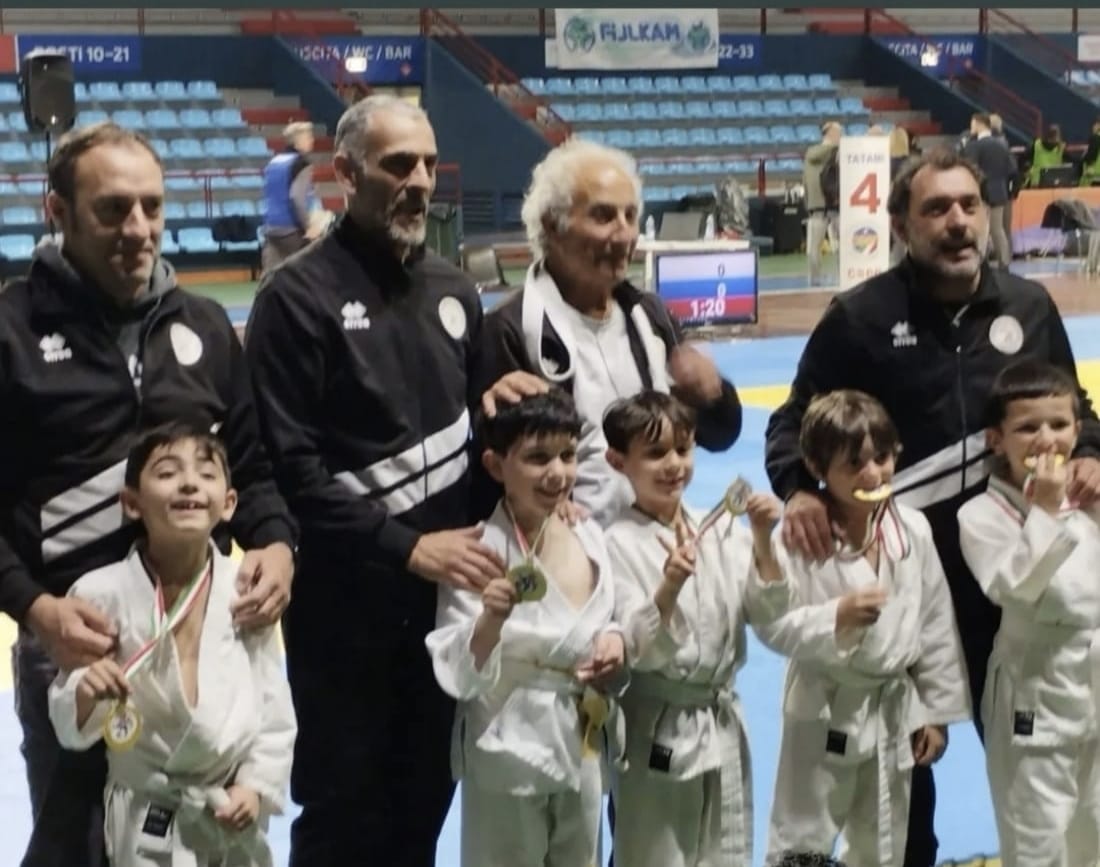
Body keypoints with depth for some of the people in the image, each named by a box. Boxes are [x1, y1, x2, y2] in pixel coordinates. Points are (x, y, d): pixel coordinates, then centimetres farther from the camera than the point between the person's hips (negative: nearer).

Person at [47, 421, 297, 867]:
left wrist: (258, 784, -7)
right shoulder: (102, 593, -13)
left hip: (234, 813, 3)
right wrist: (86, 694, -27)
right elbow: (72, 726, -6)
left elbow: (274, 703, 2)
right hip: (146, 819, -2)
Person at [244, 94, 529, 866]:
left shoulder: (452, 289, 9)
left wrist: (473, 541, -3)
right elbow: (287, 465, -16)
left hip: (446, 594, 6)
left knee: (424, 800, 16)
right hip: (347, 601, -5)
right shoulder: (298, 297, -10)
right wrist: (407, 548, -19)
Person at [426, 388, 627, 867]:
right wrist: (491, 620, -35)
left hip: (581, 746, 6)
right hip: (509, 749, -6)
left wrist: (616, 642, -6)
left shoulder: (587, 537, 0)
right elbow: (460, 674, -19)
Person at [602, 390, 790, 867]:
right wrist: (670, 586, -34)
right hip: (656, 732, -5)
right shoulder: (619, 543, -12)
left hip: (721, 725, 5)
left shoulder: (721, 528, 2)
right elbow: (640, 649, -18)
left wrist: (762, 539, -14)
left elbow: (765, 611, -2)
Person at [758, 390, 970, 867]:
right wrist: (835, 619, -33)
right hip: (826, 710, -4)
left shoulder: (912, 529, -7)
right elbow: (772, 625, -18)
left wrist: (937, 711, 4)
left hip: (893, 708, 4)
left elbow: (936, 624, 1)